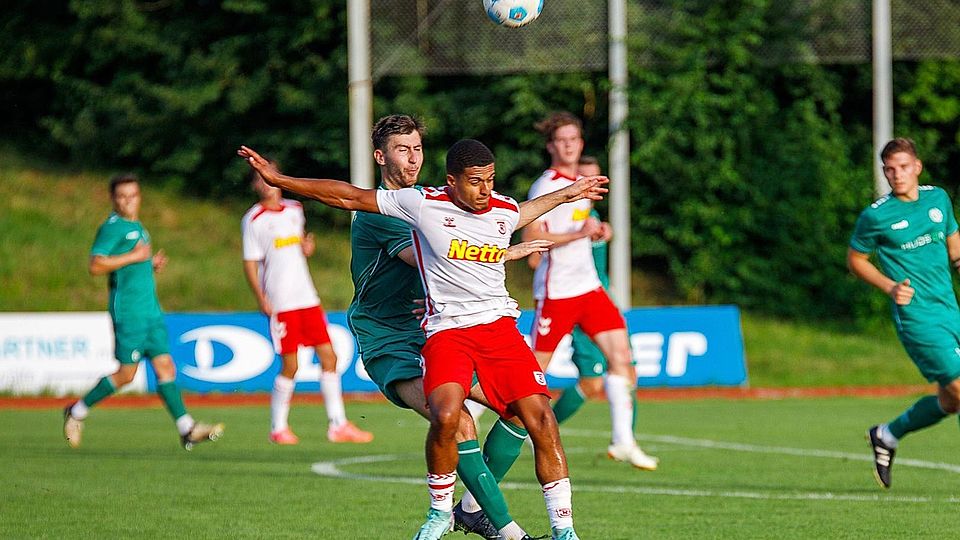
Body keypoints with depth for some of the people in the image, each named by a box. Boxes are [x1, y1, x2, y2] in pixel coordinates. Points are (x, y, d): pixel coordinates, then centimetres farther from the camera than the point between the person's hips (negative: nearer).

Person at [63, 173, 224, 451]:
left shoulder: (137, 227, 19)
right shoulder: (112, 227, -9)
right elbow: (96, 265, -19)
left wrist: (152, 263, 12)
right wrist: (134, 256, -17)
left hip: (151, 310, 8)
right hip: (127, 311, -8)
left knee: (165, 366, 1)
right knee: (126, 373, -4)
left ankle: (187, 428, -3)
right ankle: (77, 412, 11)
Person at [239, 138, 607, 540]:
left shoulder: (506, 211, 7)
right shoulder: (422, 204, -5)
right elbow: (349, 198, 1)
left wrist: (568, 194, 46)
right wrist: (278, 180, 0)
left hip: (499, 326, 3)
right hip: (446, 331, -3)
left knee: (539, 417, -11)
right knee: (445, 418, -27)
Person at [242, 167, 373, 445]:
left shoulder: (295, 210, 12)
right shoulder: (254, 220, -5)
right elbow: (250, 264, -5)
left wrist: (306, 248, 4)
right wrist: (261, 299, -15)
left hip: (307, 297, 6)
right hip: (280, 304, -6)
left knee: (329, 357, 2)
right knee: (290, 366, -5)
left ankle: (338, 425, 7)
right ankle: (278, 428, 9)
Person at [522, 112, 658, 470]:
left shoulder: (581, 184, 15)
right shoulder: (545, 186, -11)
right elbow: (531, 238, -19)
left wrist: (598, 231, 8)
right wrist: (578, 233, -26)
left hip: (589, 287, 8)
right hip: (556, 291, -8)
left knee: (621, 354, -5)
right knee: (536, 367, -2)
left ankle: (623, 440, -6)